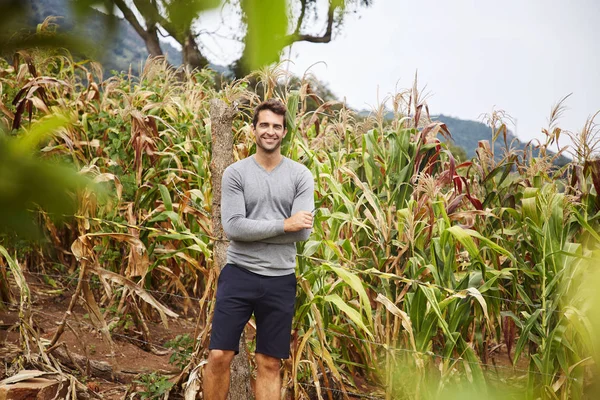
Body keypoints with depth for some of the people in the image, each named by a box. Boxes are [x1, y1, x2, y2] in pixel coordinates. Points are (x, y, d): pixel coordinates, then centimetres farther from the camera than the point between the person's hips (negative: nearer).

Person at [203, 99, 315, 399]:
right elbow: (233, 227, -13)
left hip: (280, 280, 1)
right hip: (238, 275, -1)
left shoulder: (301, 176, 1)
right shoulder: (235, 173, -1)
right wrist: (284, 224, -14)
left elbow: (303, 231, -10)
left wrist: (253, 230, -11)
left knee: (270, 364, 9)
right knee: (219, 356, -2)